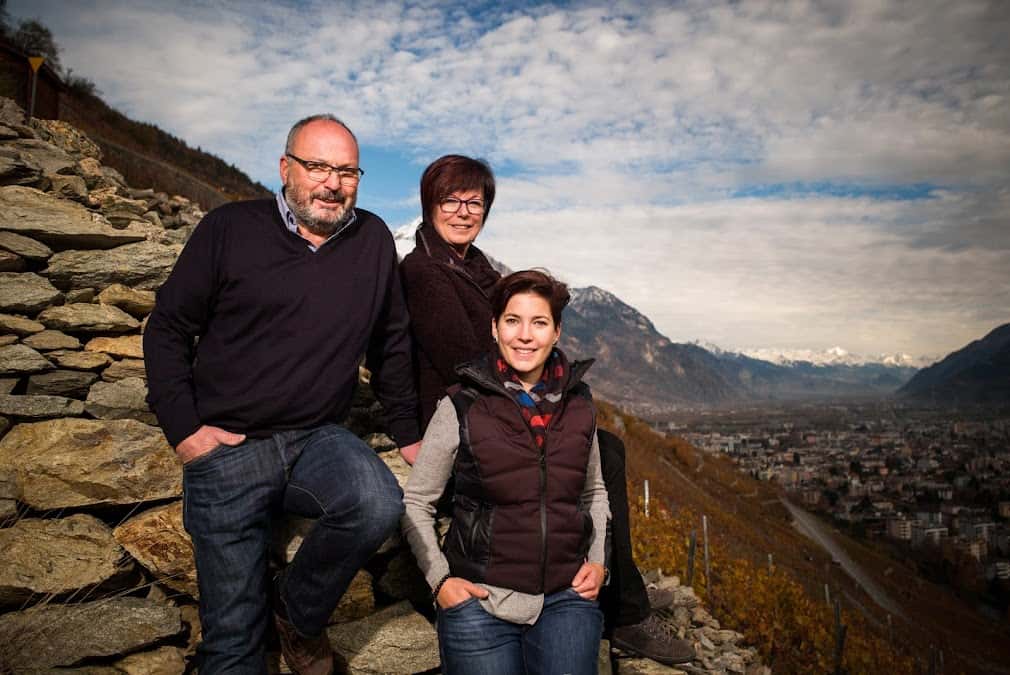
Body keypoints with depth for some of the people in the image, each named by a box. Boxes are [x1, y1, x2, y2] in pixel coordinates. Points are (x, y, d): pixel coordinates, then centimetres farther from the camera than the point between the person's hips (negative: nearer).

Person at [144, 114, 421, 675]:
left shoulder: (373, 239, 4)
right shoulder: (230, 230, -2)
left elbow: (391, 344, 13)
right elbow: (167, 329, 3)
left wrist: (407, 432, 14)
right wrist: (182, 427, -6)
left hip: (318, 439, 2)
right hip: (226, 446, -1)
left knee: (379, 504, -29)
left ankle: (296, 609, 0)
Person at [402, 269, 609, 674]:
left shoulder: (578, 404, 4)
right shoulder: (461, 407, -7)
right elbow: (416, 503, 0)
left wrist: (598, 560, 7)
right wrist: (440, 579, -7)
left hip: (567, 598, 3)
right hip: (480, 602, -2)